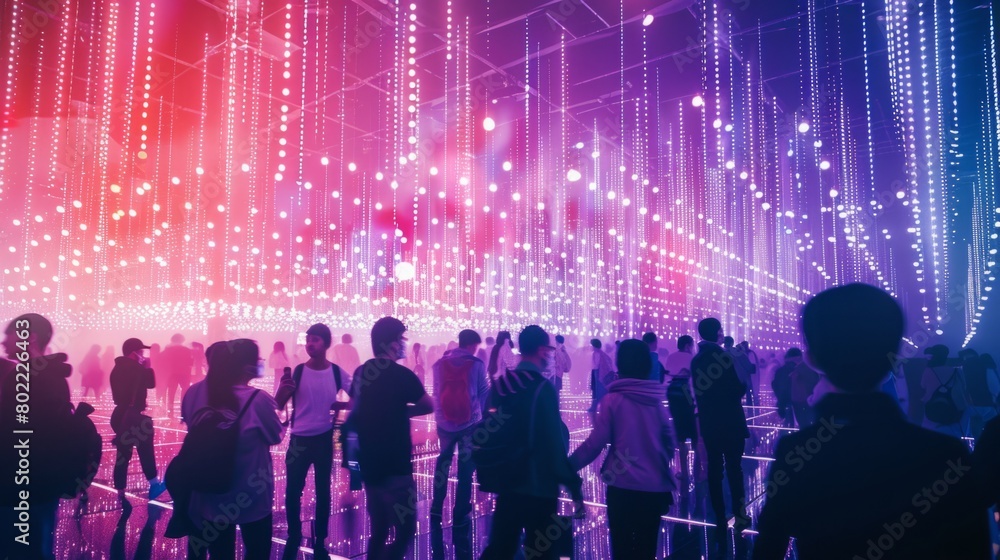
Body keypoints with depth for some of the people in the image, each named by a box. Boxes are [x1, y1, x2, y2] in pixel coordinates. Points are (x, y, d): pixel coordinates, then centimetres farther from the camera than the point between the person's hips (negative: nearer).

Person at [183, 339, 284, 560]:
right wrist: (278, 403, 0)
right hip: (250, 497, -5)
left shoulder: (195, 392, -9)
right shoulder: (258, 400, -26)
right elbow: (276, 436, -10)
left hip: (207, 494, 5)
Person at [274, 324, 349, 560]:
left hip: (324, 438, 0)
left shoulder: (337, 372, -6)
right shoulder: (297, 372, -7)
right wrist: (283, 388, -27)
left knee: (323, 491, 10)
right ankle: (293, 539, 26)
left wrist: (339, 405, -17)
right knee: (293, 491, 5)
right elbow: (278, 405, -6)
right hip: (299, 439, 0)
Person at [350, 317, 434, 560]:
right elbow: (429, 406, -4)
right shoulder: (402, 375, -16)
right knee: (405, 531, 1)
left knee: (379, 529, 17)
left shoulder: (361, 372, 5)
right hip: (395, 468, -8)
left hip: (369, 466, 8)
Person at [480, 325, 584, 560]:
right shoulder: (542, 387, -18)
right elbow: (555, 443, -20)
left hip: (506, 483, 6)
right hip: (539, 487, -6)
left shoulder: (501, 384, 3)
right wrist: (574, 486, -12)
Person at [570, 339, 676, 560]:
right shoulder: (657, 401, 4)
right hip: (654, 487, 4)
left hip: (623, 486, -3)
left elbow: (596, 443, -12)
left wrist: (568, 465, -2)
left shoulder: (613, 400, -9)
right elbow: (669, 444, 10)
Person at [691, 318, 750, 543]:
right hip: (730, 421, -5)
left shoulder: (696, 360, 5)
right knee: (734, 467, 7)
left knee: (714, 469, 8)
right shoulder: (724, 356, -15)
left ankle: (720, 521, 12)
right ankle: (739, 513, 14)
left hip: (708, 422, 5)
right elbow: (737, 390, -15)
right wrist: (744, 385, 4)